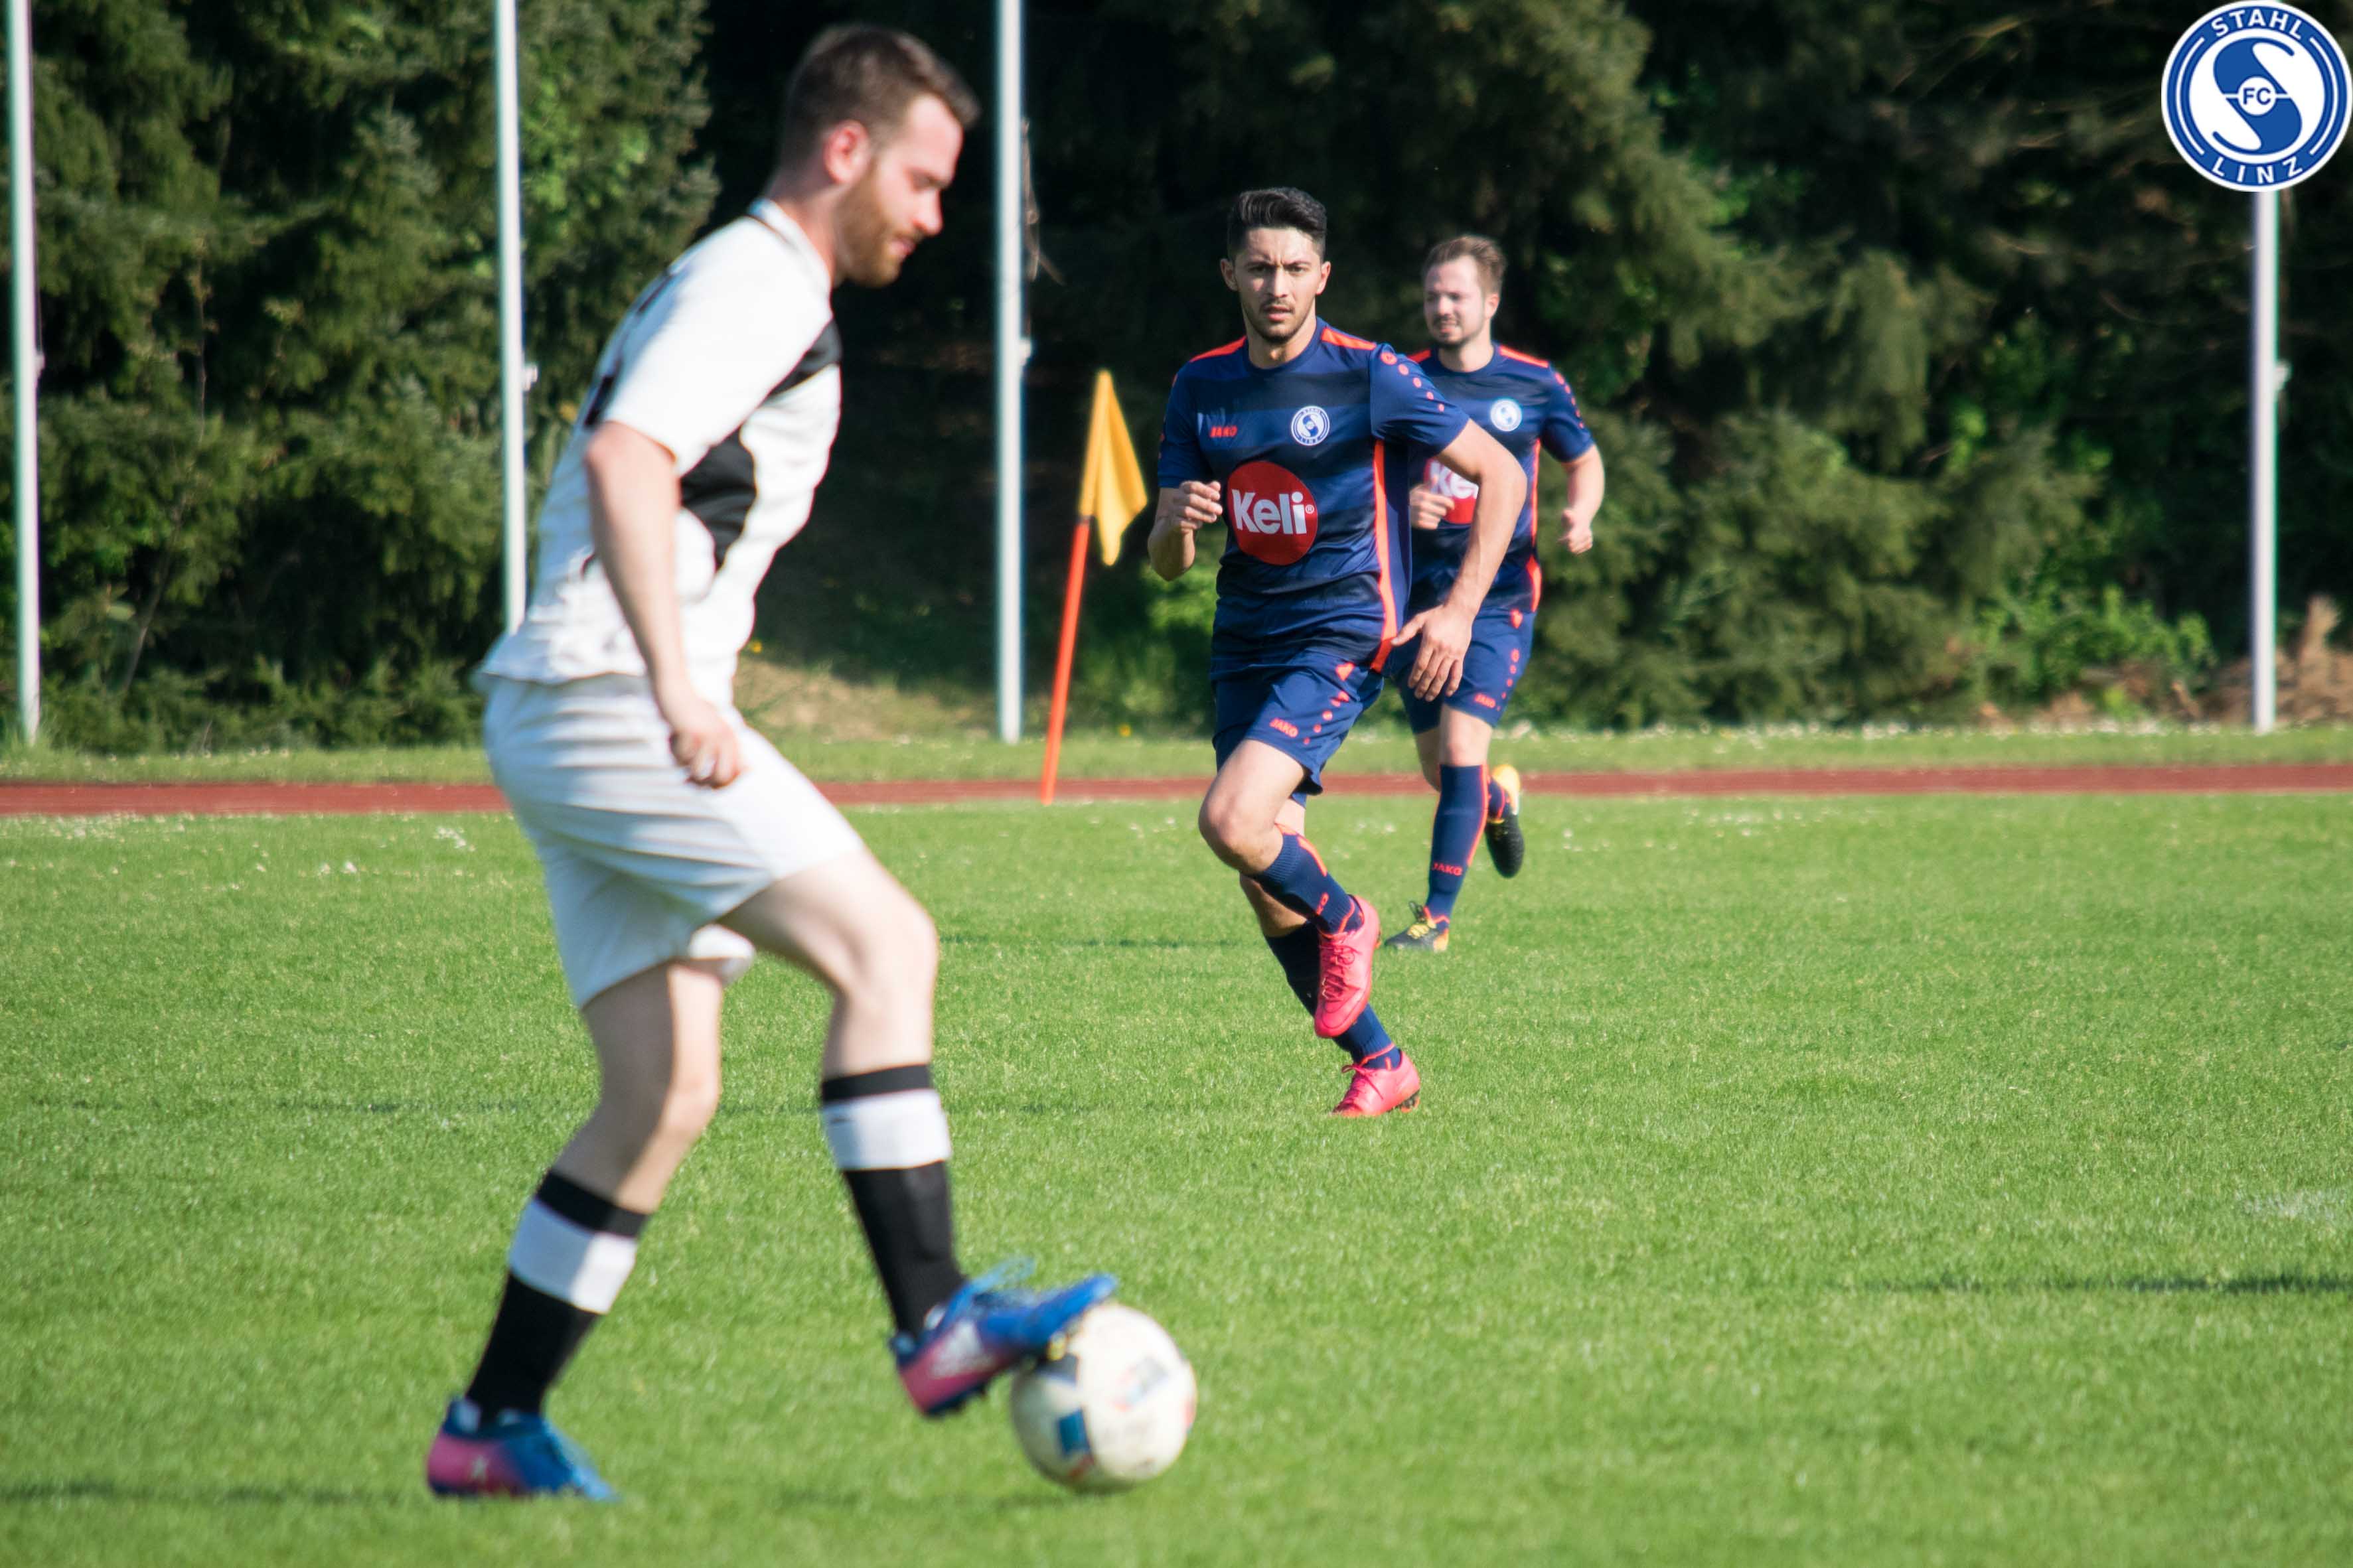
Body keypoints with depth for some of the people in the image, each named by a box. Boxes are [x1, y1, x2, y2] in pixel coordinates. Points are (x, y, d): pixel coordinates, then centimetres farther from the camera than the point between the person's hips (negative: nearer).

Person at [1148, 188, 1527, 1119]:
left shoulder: (1369, 376, -8)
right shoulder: (1202, 388, 7)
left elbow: (1499, 476, -3)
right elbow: (1166, 563, 8)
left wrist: (1460, 610, -10)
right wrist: (1177, 522, -16)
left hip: (1342, 637, -6)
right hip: (1245, 646, 6)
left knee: (1232, 820, -25)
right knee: (1267, 884, 1)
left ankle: (1342, 921, 5)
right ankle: (1380, 1064, 13)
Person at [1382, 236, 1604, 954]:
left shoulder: (1534, 384, 0)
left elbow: (1586, 461, 14)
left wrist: (1579, 515, -8)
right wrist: (1401, 501, -17)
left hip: (1500, 594, -3)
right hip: (1419, 592, 3)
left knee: (1460, 750, -16)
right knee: (1438, 770, 10)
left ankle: (1438, 915, -11)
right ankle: (1499, 796, 46)